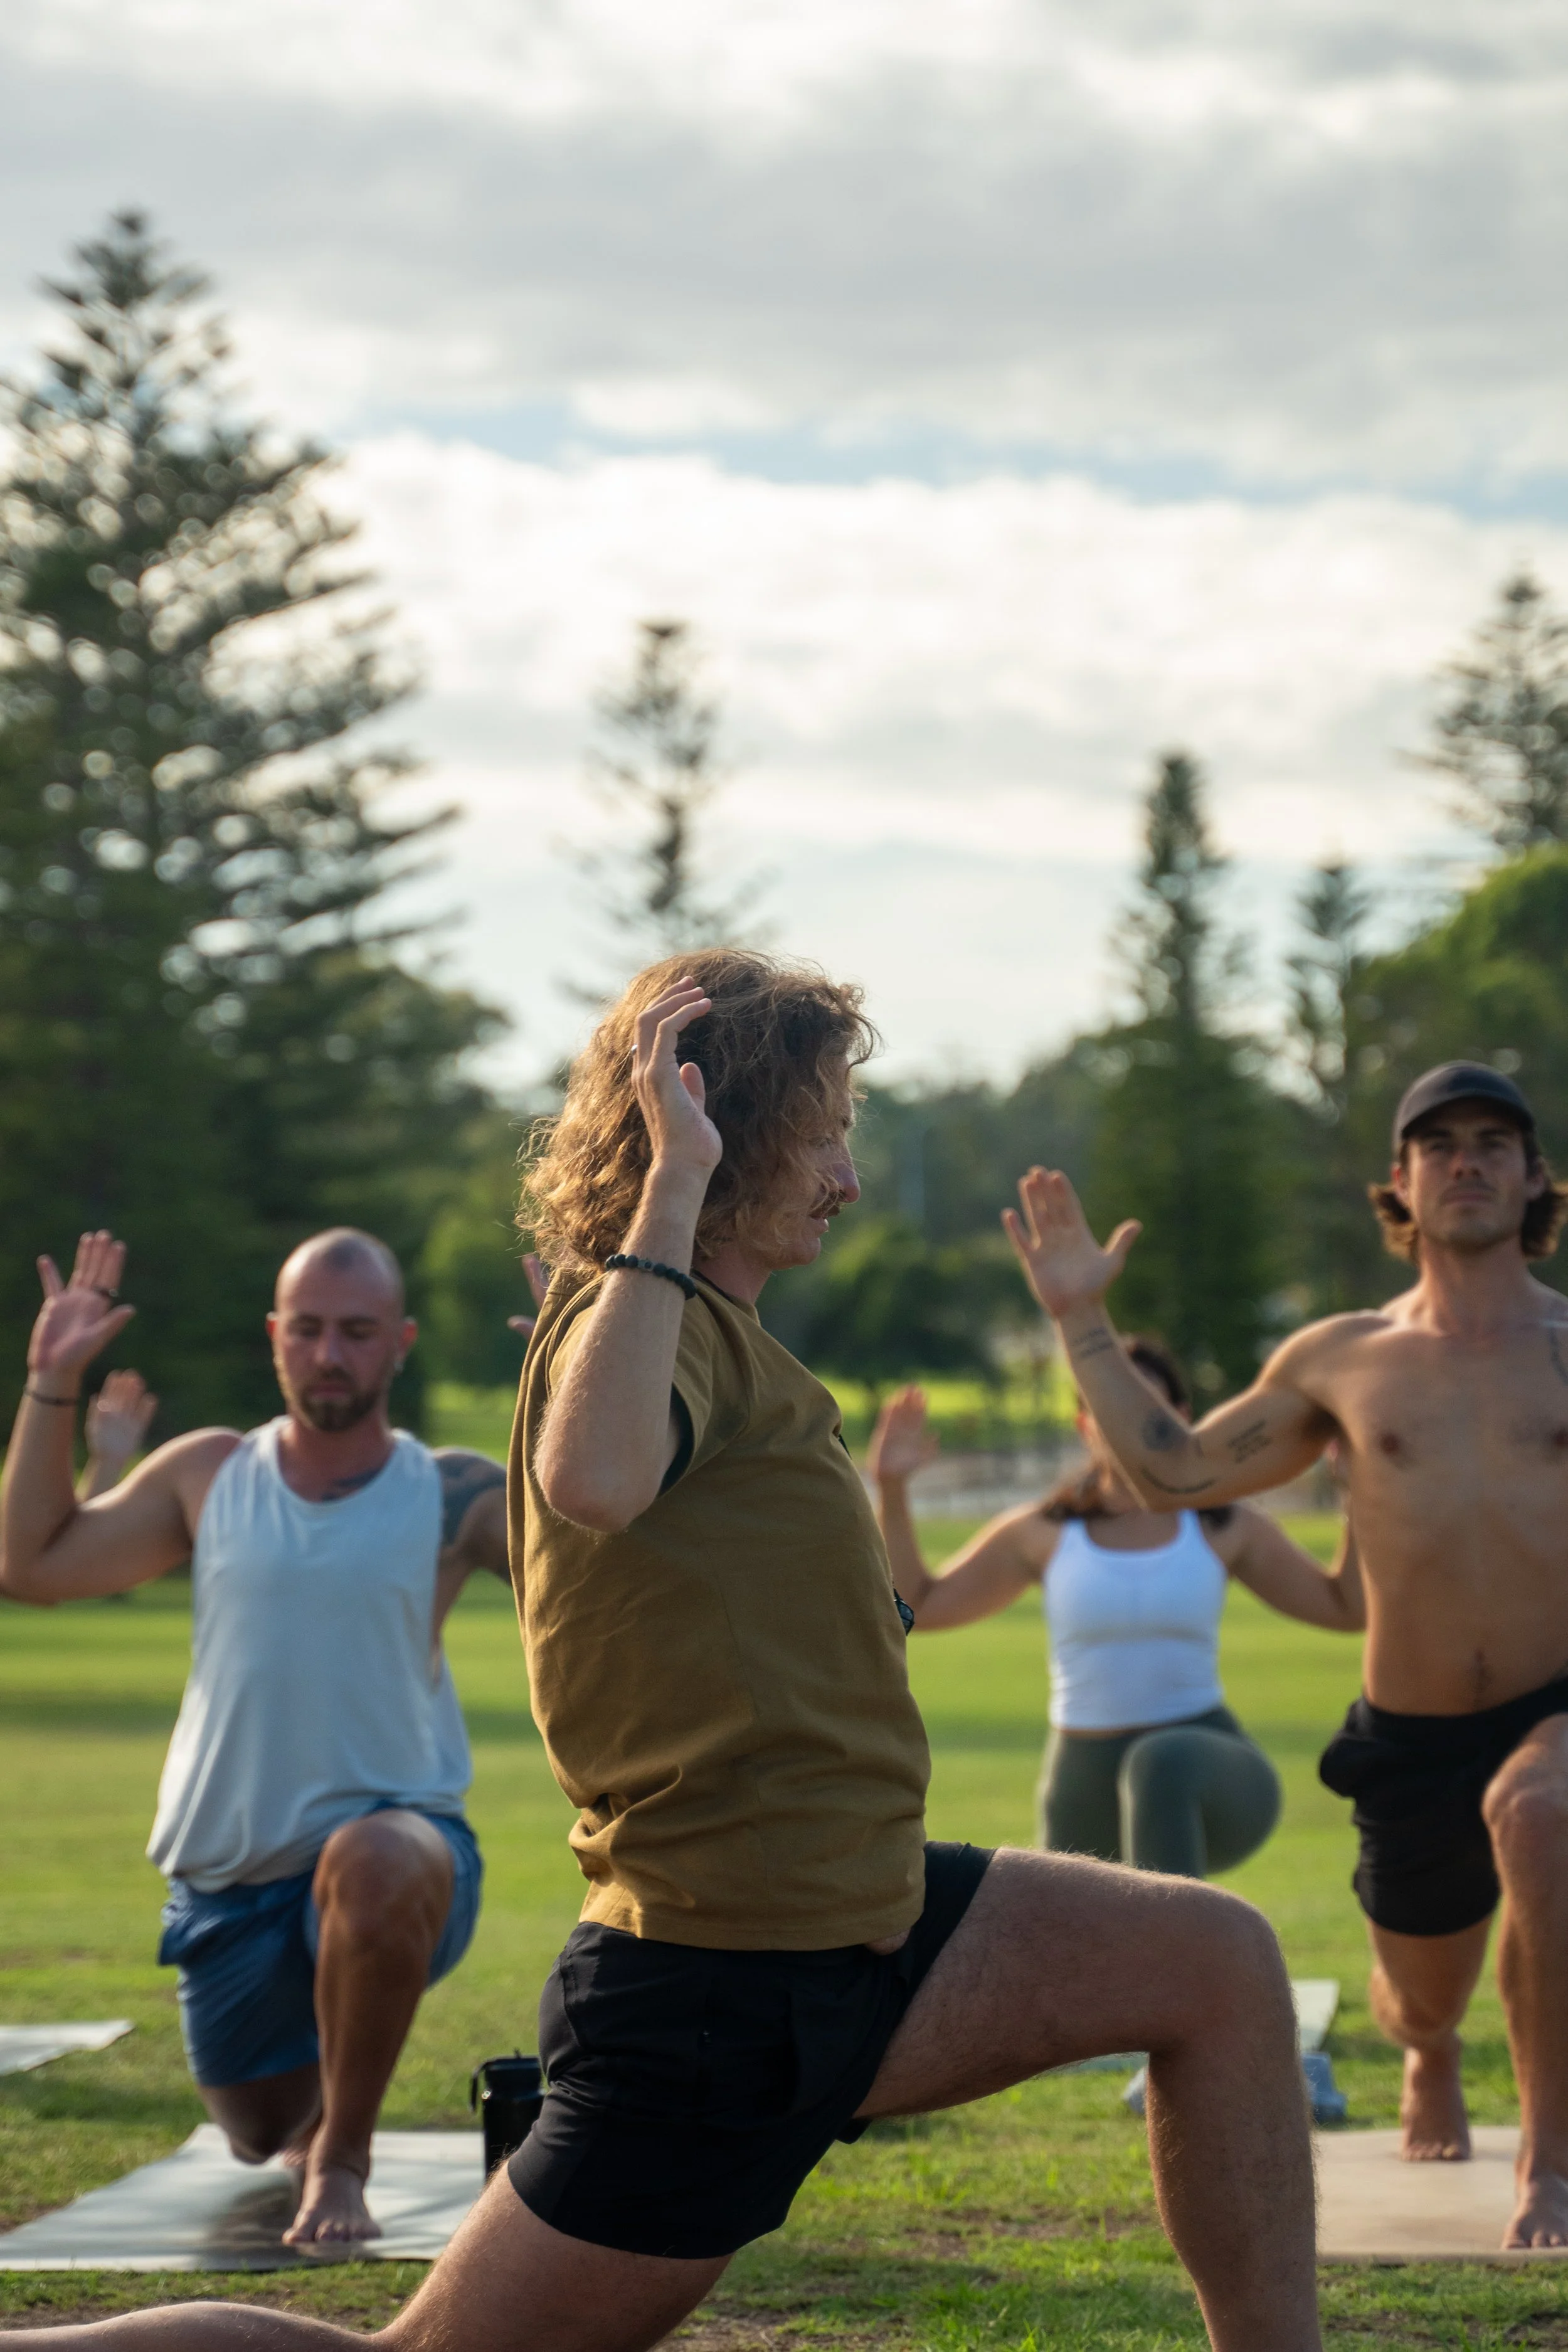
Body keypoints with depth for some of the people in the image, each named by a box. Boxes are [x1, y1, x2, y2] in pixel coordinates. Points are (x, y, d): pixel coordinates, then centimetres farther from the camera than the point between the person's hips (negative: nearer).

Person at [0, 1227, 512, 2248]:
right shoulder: (210, 1476, 5)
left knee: (376, 1863, -42)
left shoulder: (454, 1496, -5)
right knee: (260, 2135, 17)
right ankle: (320, 2113, 58)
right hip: (227, 1886, 4)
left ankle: (344, 2159, -20)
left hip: (393, 1836, -4)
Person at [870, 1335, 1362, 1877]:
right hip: (1087, 1794, 3)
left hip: (1210, 1779, -3)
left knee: (1162, 1765, -39)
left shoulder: (1223, 1529, 5)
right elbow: (915, 1606, 9)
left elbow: (1350, 1608, 7)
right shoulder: (1042, 1534, 6)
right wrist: (892, 1491, -2)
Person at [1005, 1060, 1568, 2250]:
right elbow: (1174, 1469, 11)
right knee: (1419, 2000, 19)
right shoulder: (1343, 1361, 6)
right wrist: (1082, 1319, 8)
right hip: (1410, 1738, 3)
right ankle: (1432, 2057, 62)